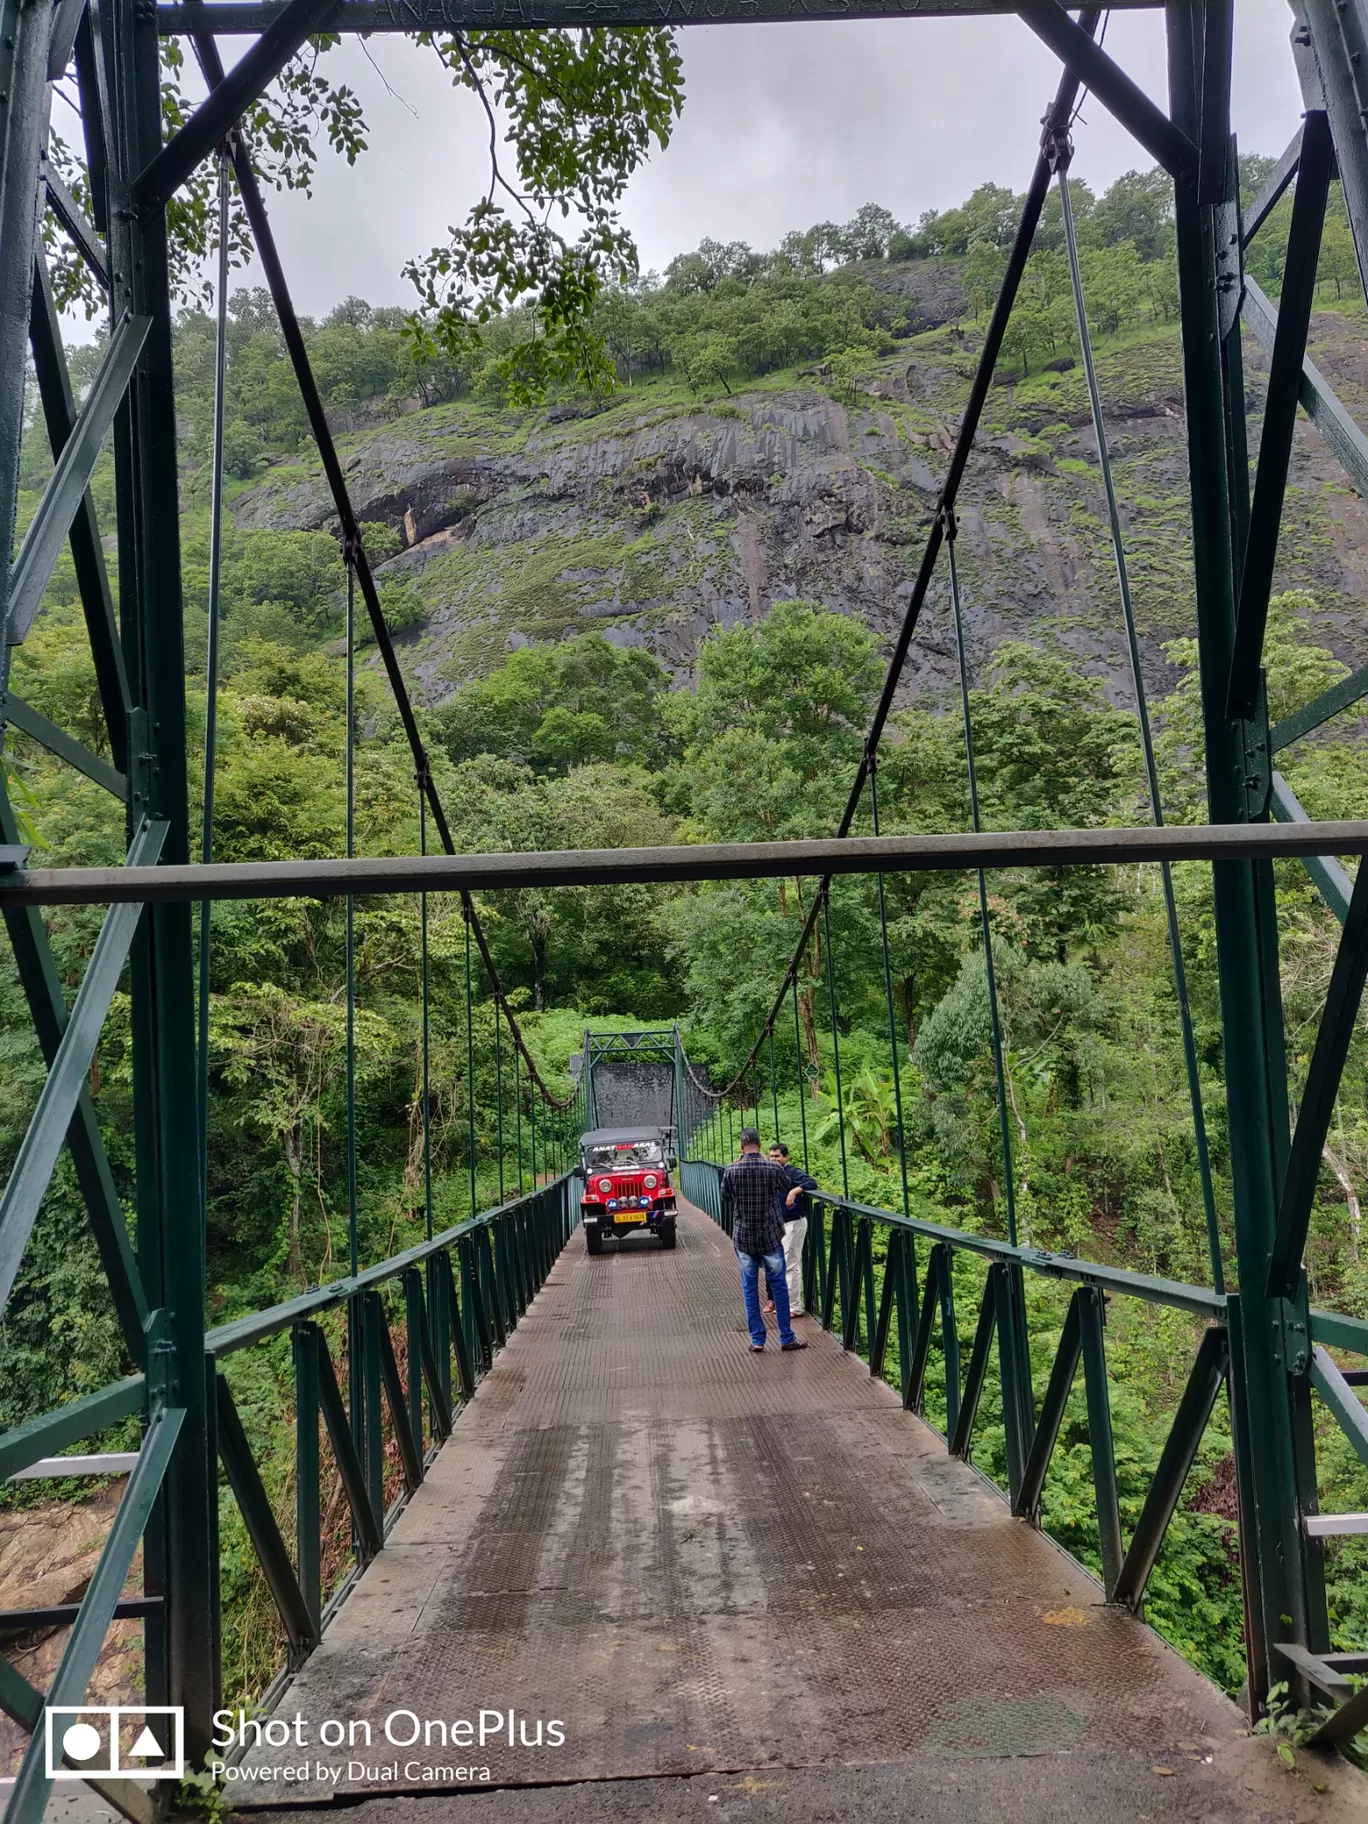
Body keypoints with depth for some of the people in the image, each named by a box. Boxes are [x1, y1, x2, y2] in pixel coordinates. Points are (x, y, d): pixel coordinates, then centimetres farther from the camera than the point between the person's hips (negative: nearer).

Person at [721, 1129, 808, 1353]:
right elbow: (787, 1189, 11)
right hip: (770, 1235, 0)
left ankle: (757, 1340, 12)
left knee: (749, 1288, 9)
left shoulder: (731, 1171, -9)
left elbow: (725, 1195, 10)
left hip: (743, 1237, 1)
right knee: (778, 1285, 10)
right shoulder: (773, 1168, -10)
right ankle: (786, 1337, 15)